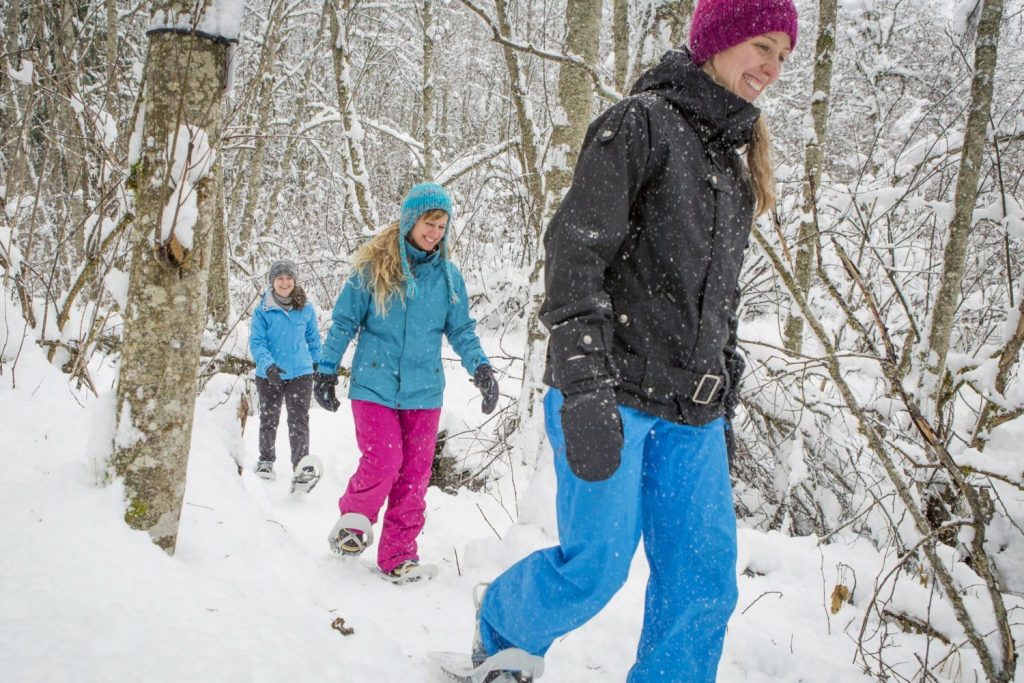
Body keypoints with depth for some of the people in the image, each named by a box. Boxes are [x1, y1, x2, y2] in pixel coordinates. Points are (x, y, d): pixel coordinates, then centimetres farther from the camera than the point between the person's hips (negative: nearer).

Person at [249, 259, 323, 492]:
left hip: (300, 373, 0)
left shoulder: (306, 309, 0)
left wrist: (319, 364, 16)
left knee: (299, 420, -12)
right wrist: (267, 364, -25)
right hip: (269, 375, 0)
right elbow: (256, 342, -10)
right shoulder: (263, 310, -6)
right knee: (269, 420, 16)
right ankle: (265, 460, 36)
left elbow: (313, 339, 12)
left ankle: (301, 470, -19)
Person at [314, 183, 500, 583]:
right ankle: (352, 521, 16)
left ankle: (398, 555, 18)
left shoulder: (448, 276, 6)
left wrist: (480, 367, -5)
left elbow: (461, 329, 10)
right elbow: (344, 321, 3)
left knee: (414, 474, 4)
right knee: (383, 461, -13)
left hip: (423, 390, 3)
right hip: (374, 385, -3)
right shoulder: (372, 267, -2)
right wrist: (326, 370, 2)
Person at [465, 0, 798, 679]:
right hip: (613, 394, -7)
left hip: (692, 412, 7)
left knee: (705, 583, 3)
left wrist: (723, 403, 20)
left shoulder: (737, 158, 20)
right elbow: (575, 248, -15)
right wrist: (585, 386, -24)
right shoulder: (641, 122, -4)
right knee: (597, 565, -4)